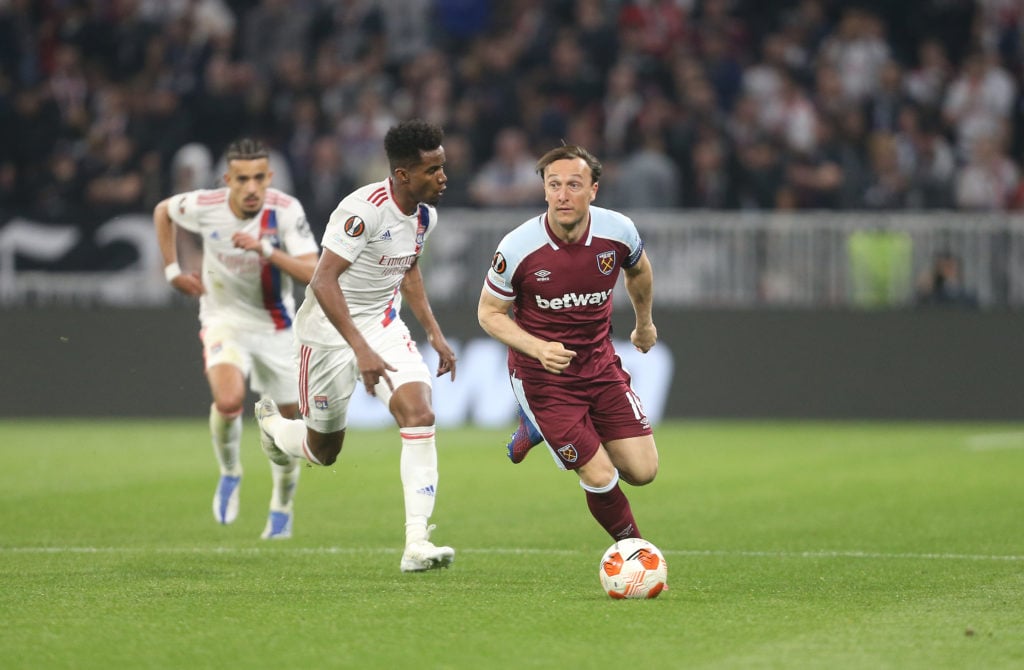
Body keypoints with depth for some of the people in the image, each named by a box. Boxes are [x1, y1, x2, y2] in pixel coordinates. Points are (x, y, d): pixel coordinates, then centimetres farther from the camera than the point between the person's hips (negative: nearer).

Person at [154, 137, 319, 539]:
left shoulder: (286, 210, -19)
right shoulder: (204, 206, -15)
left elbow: (313, 273, -26)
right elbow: (162, 211, 8)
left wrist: (265, 249, -37)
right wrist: (173, 270, 5)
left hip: (276, 327, 1)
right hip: (224, 320, -1)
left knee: (287, 420, 8)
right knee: (228, 401, -28)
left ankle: (281, 511, 32)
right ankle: (230, 475, 2)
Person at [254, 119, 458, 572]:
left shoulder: (424, 215, -1)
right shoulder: (364, 209, -27)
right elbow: (324, 282, -30)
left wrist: (434, 331, 13)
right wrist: (361, 351, -36)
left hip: (384, 329, 6)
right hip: (330, 333, -6)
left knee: (419, 413, -19)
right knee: (324, 452, 8)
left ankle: (417, 543, -20)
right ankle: (272, 425, 46)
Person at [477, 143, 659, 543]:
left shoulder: (618, 231, -13)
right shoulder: (517, 248, -22)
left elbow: (638, 270, 12)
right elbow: (489, 313, -9)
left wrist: (644, 323, 27)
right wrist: (538, 348, -25)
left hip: (599, 363, 4)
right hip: (541, 375, -4)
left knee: (642, 471, 1)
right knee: (601, 478, -10)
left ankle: (540, 429, 25)